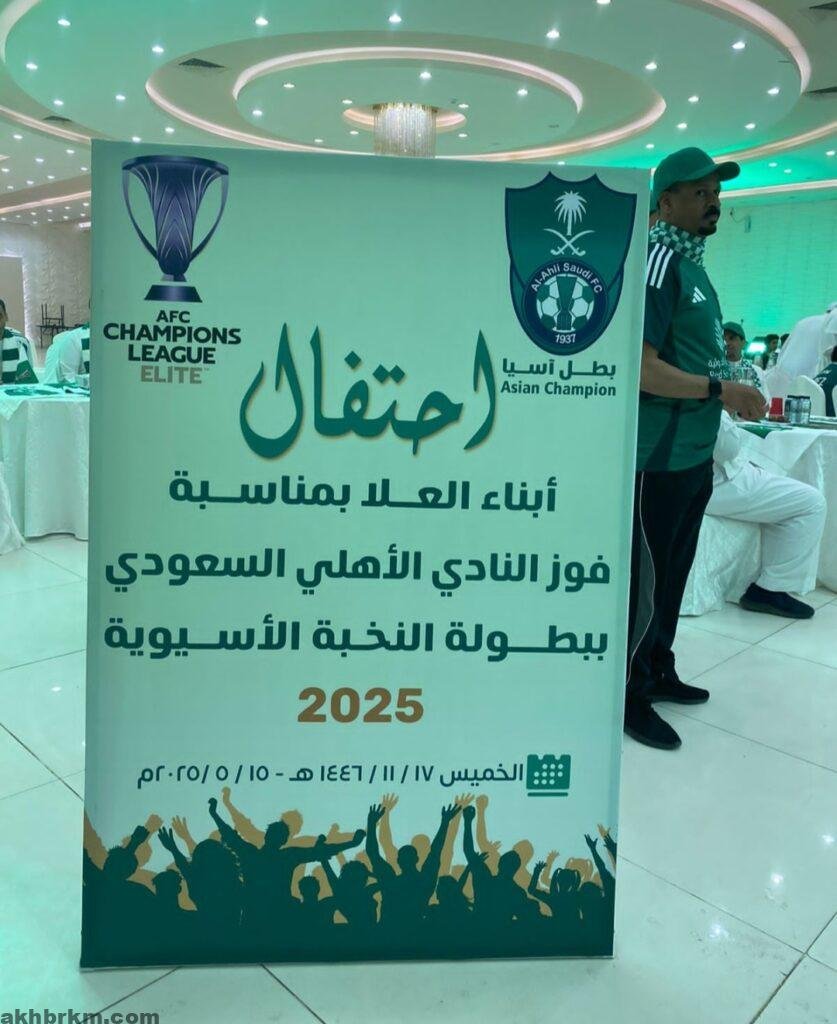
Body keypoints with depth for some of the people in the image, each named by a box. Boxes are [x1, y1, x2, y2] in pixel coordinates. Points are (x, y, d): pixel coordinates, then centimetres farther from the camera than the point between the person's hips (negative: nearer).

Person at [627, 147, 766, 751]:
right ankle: (628, 696, 16)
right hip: (659, 458, -10)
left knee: (673, 571, 18)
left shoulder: (693, 263, 15)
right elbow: (642, 368, -24)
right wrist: (722, 391, -22)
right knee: (646, 578, 1)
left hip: (693, 454, 10)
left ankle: (658, 672, 34)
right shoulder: (659, 260, -15)